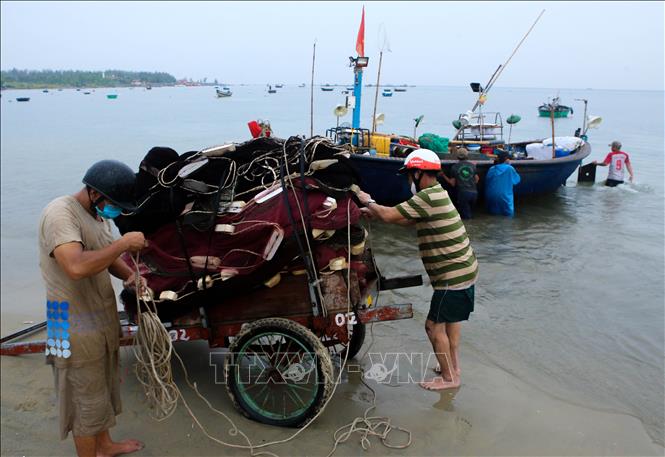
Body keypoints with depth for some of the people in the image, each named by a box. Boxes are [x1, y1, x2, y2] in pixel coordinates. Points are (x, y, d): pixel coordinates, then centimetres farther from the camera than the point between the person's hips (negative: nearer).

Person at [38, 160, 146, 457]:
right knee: (88, 398, 3)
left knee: (104, 385, 23)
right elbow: (77, 266, -38)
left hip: (102, 314, 10)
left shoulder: (98, 214, 7)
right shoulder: (60, 213, -23)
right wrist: (124, 243, -29)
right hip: (75, 322, -9)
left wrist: (129, 275, -2)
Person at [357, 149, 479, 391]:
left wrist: (368, 202, -3)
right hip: (462, 270, 10)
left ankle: (449, 378, 13)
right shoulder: (436, 194, 12)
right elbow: (405, 219, 16)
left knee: (434, 325, 0)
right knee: (450, 320, 23)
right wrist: (373, 211, 12)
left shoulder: (428, 198, -21)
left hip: (453, 275, -10)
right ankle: (453, 367, 36)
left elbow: (389, 215, -21)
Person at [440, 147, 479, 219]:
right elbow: (476, 180, 11)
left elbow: (453, 183, 3)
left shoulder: (454, 167, 1)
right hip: (474, 192, 3)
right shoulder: (472, 165, 7)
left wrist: (444, 176, 16)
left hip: (463, 193, -3)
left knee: (466, 217, 3)